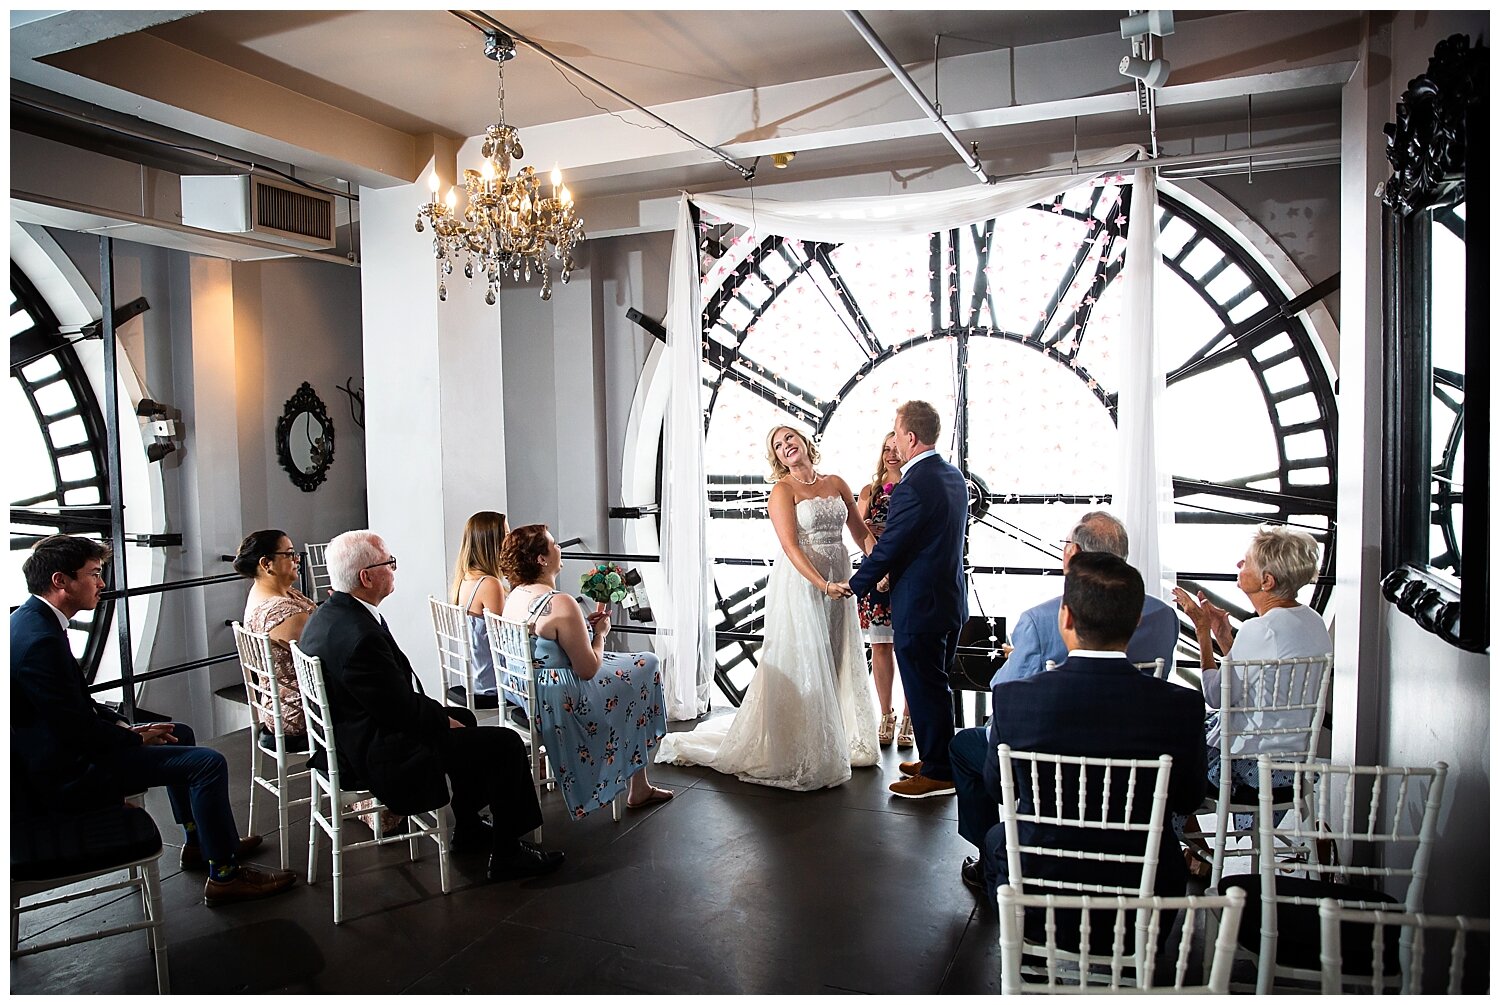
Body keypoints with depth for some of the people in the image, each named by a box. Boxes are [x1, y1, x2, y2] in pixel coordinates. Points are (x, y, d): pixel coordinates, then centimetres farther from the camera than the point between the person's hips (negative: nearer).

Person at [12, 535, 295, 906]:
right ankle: (224, 875, -1)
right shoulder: (40, 641, -28)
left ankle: (198, 843, 31)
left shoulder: (28, 620, 6)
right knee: (208, 763, -13)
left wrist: (123, 724, 2)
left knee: (179, 734, 24)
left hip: (60, 750, 11)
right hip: (70, 773, -11)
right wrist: (136, 738, -11)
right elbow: (77, 730, -26)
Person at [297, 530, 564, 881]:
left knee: (463, 719, 29)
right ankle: (507, 855, 7)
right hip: (382, 763, -11)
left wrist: (444, 716, 9)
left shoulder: (324, 617, 3)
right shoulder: (361, 636, -30)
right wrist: (444, 720, -5)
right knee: (505, 744, -6)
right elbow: (403, 710, -24)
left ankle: (467, 827, 39)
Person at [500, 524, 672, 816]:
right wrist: (600, 633, -5)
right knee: (646, 667, 11)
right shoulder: (560, 604, -26)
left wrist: (584, 625, 10)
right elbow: (589, 669, -21)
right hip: (561, 706, -9)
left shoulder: (515, 596, 2)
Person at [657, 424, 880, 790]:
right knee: (800, 667, -1)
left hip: (838, 583, 6)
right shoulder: (783, 490, -6)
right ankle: (798, 751, 11)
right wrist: (823, 585, -25)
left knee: (839, 666, 13)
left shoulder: (835, 484, 11)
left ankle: (840, 743, 28)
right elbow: (790, 546, -16)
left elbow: (861, 532, 13)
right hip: (800, 583, -6)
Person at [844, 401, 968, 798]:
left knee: (924, 689, 3)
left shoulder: (912, 487, -23)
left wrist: (854, 586, -3)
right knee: (937, 686, 20)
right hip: (950, 599, 9)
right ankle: (939, 761, 32)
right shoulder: (954, 476, 7)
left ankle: (937, 773, 14)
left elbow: (888, 548, -18)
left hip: (919, 605, -9)